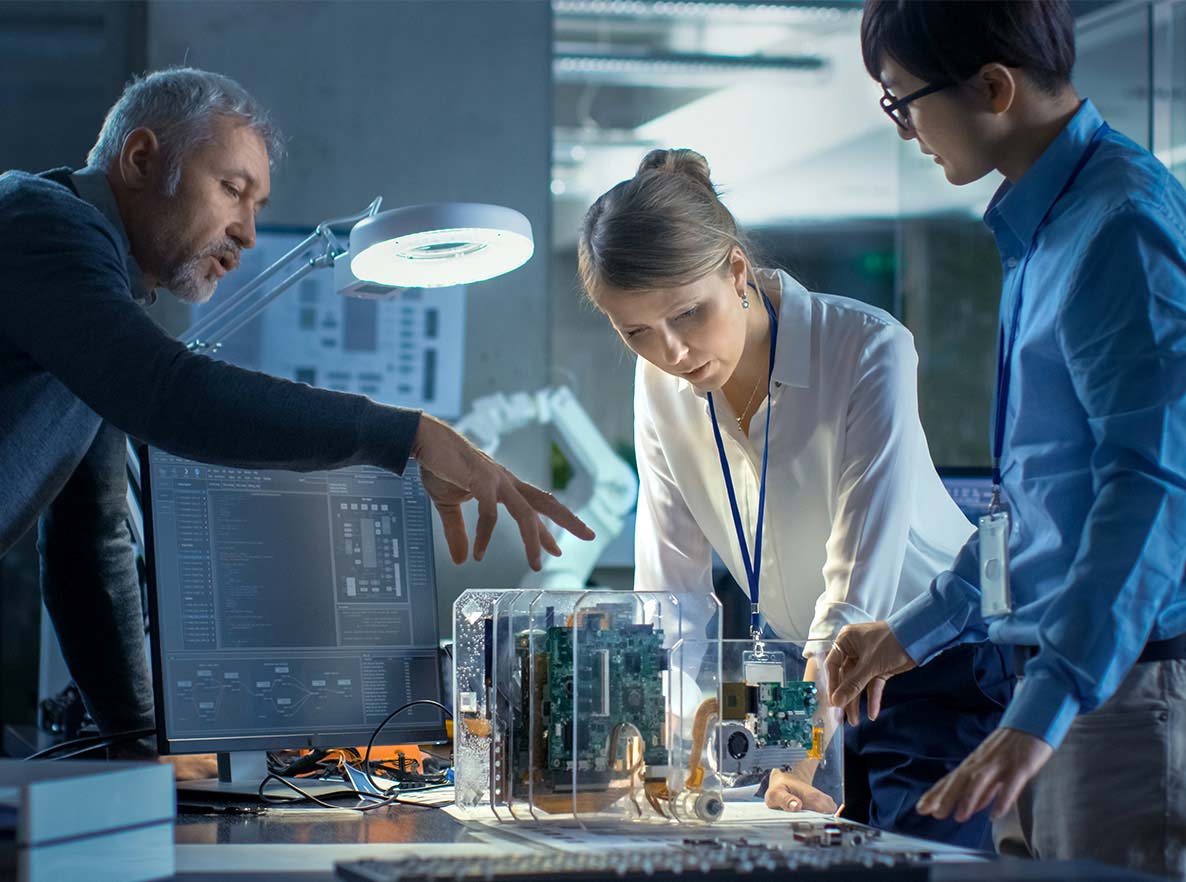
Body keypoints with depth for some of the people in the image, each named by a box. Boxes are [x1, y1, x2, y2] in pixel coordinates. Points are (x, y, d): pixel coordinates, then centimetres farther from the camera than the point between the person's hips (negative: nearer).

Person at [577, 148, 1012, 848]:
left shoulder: (868, 350, -24)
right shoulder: (662, 385, -6)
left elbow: (858, 578, -30)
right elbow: (672, 578, -5)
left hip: (941, 668, -5)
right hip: (816, 679, 6)